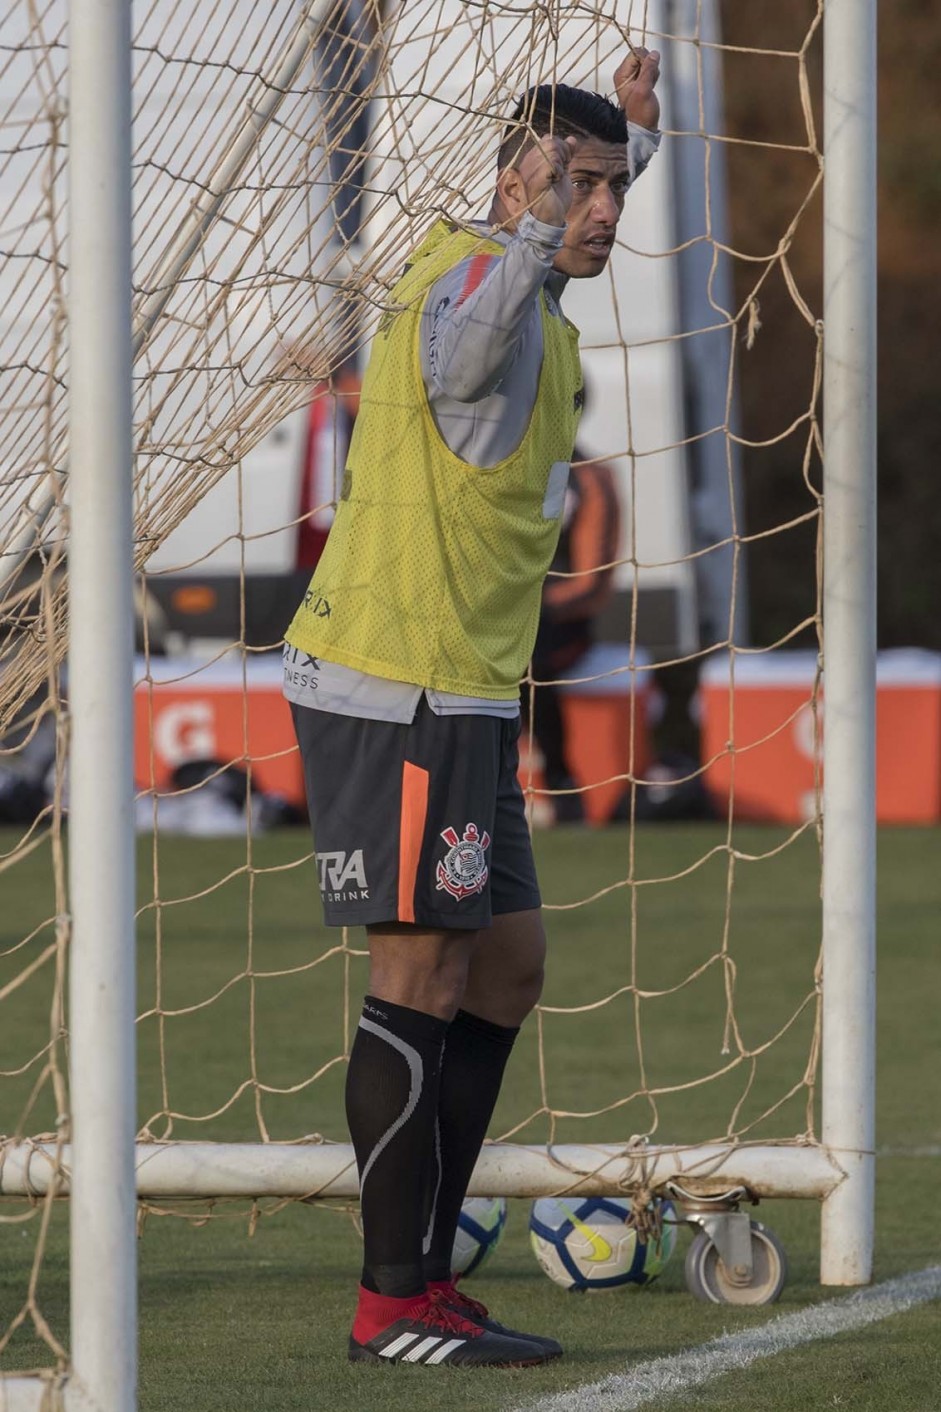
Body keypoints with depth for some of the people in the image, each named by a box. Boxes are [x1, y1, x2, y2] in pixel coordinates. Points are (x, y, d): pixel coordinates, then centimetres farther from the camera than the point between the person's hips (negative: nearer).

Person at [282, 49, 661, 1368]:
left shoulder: (514, 276, 15)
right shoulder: (477, 277, -15)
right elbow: (463, 357, -42)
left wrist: (636, 135, 37)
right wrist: (536, 238, -55)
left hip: (456, 692, 10)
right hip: (400, 692, -10)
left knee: (506, 966, 12)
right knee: (424, 976, -9)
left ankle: (424, 1278, 16)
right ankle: (395, 1305, -7)